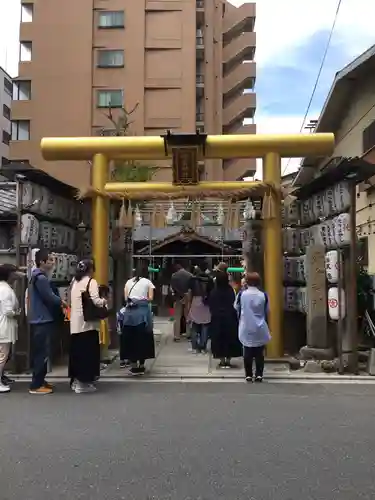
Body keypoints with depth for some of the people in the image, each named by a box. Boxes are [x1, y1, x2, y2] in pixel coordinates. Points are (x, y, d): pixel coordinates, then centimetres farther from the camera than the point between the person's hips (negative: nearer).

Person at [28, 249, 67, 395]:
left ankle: (39, 381, 23)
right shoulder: (41, 278, -18)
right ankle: (36, 385, 1)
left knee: (40, 352, 15)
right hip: (42, 320, -10)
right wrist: (62, 302, 1)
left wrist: (59, 302, 4)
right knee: (42, 353, -5)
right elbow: (50, 297, -17)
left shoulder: (37, 277, 15)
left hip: (40, 320, 10)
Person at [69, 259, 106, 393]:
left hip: (75, 323, 8)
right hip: (87, 323, -7)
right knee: (88, 352, 0)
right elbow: (95, 301, -19)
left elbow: (72, 301, 16)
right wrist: (104, 301, 1)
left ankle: (76, 380, 20)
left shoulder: (74, 281, 14)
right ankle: (83, 383, 2)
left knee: (77, 351, 13)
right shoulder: (91, 282, -9)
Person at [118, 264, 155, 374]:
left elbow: (125, 298, 5)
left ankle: (134, 366, 11)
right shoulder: (148, 282, 7)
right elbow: (150, 298, -2)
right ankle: (141, 366, 9)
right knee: (142, 338, 6)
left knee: (130, 338, 8)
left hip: (129, 312, 2)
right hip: (143, 312, -2)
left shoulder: (128, 282, 14)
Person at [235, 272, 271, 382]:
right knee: (259, 353, 9)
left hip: (246, 328, 0)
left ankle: (248, 375, 10)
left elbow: (236, 307, 6)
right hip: (260, 329, 1)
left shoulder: (242, 294, -10)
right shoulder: (263, 295, -7)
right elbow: (266, 311, 5)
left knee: (247, 352, 9)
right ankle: (259, 374, 10)